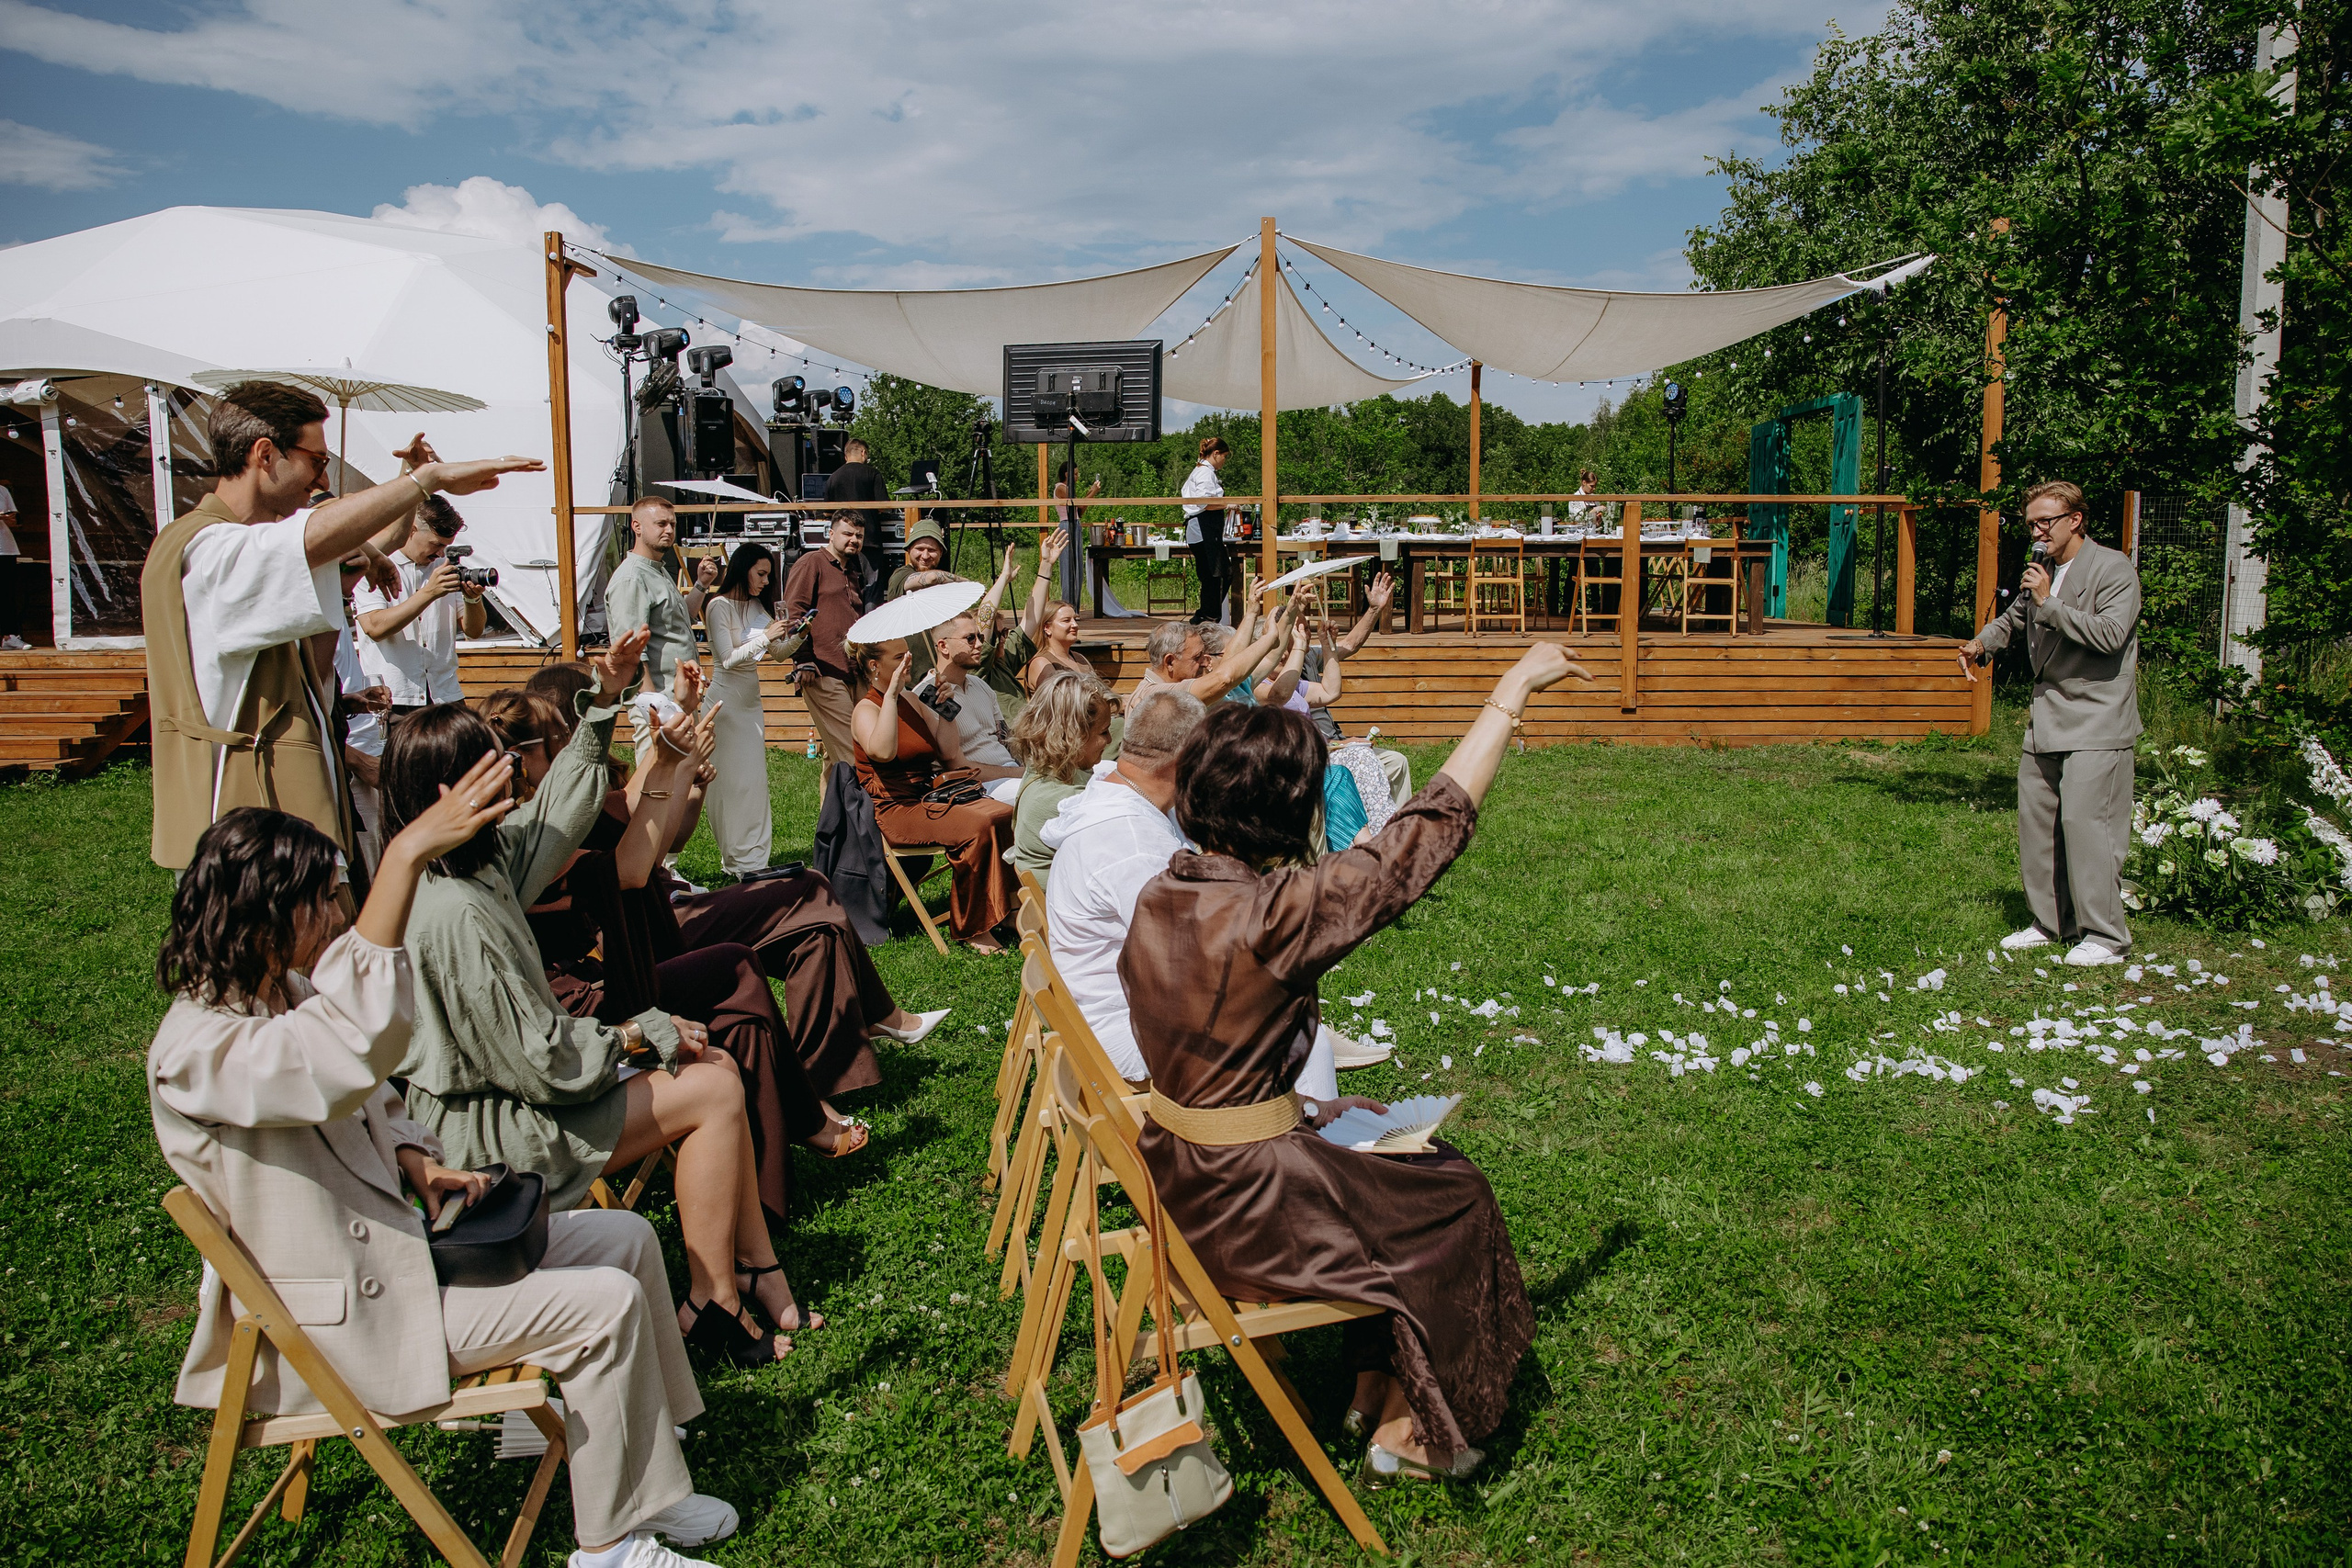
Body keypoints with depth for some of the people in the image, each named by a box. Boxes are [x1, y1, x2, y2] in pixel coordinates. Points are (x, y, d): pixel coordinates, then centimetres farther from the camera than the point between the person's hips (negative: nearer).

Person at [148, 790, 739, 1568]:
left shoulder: (289, 993, 6)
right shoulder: (196, 1051, -26)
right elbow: (352, 1048, -48)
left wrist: (416, 1162, -3)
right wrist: (406, 856, -52)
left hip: (393, 1232, 10)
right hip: (344, 1308, -10)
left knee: (628, 1239, 5)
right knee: (605, 1305, -17)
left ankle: (641, 1480, 16)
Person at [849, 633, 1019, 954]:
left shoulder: (912, 704, 18)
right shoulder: (867, 709, -5)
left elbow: (950, 754, 12)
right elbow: (882, 751, -29)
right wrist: (891, 693, -24)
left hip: (932, 795, 7)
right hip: (896, 808, -7)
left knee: (1004, 815, -19)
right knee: (978, 826, -29)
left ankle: (1006, 911, -15)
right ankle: (970, 930, -19)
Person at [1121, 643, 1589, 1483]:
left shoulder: (1158, 899, -4)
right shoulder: (1275, 915, -28)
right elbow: (1430, 826, -22)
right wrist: (1515, 686, -13)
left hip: (1177, 1180, 8)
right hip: (1247, 1204, -8)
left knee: (1413, 1166, 25)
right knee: (1453, 1201, 16)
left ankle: (1371, 1389, 37)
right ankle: (1406, 1433, 31)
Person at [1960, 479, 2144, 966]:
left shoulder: (2114, 569, -7)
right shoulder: (2040, 573, 15)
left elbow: (2110, 634, -20)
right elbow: (2013, 617, 33)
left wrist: (2050, 604, -18)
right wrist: (1981, 642, 13)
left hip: (2095, 723, -8)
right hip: (2046, 722, 8)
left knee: (2084, 822, -12)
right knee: (2035, 819, 10)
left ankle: (2105, 936, -4)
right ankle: (2049, 922, 21)